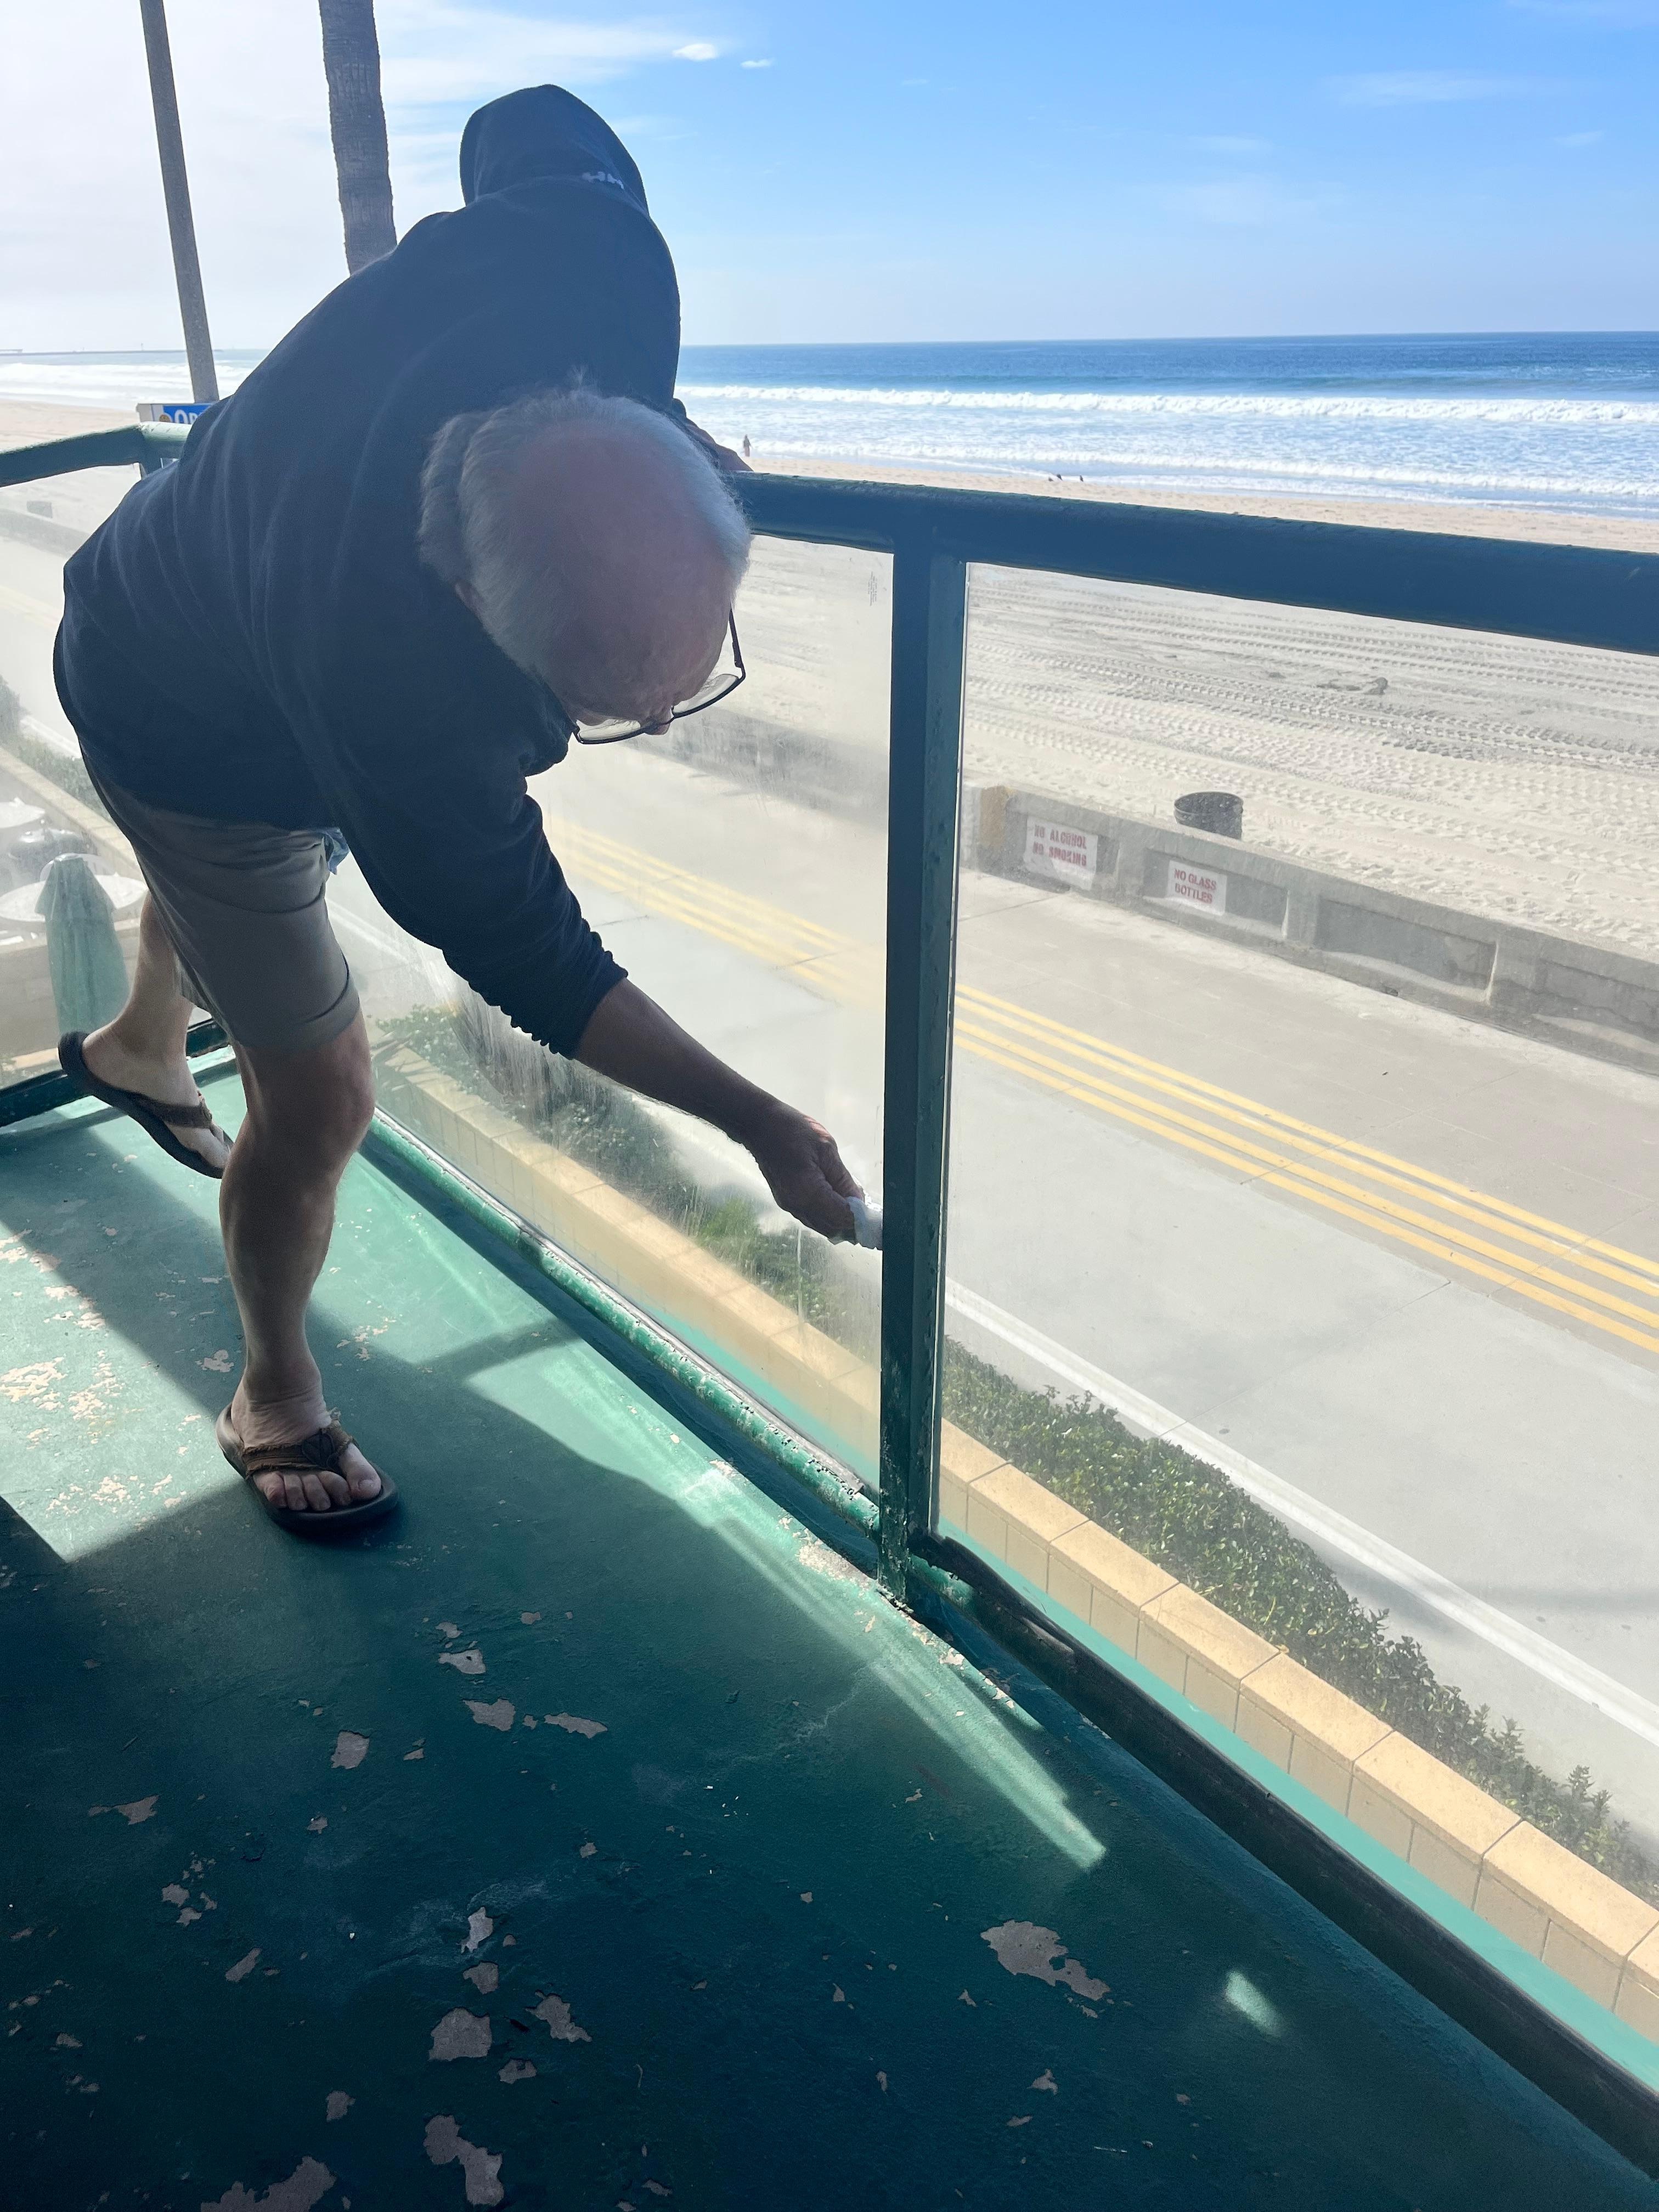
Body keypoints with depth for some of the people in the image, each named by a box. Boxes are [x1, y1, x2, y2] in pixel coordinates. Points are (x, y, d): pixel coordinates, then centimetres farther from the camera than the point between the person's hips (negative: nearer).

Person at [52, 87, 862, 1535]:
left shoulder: (586, 257, -36)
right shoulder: (400, 709, -49)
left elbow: (531, 126, -12)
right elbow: (523, 954, -34)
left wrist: (650, 424, -16)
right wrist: (757, 1123, -32)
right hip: (191, 738, -7)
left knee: (239, 864, 35)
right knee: (318, 1098, -6)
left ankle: (141, 1045, 69)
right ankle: (274, 1396, 23)